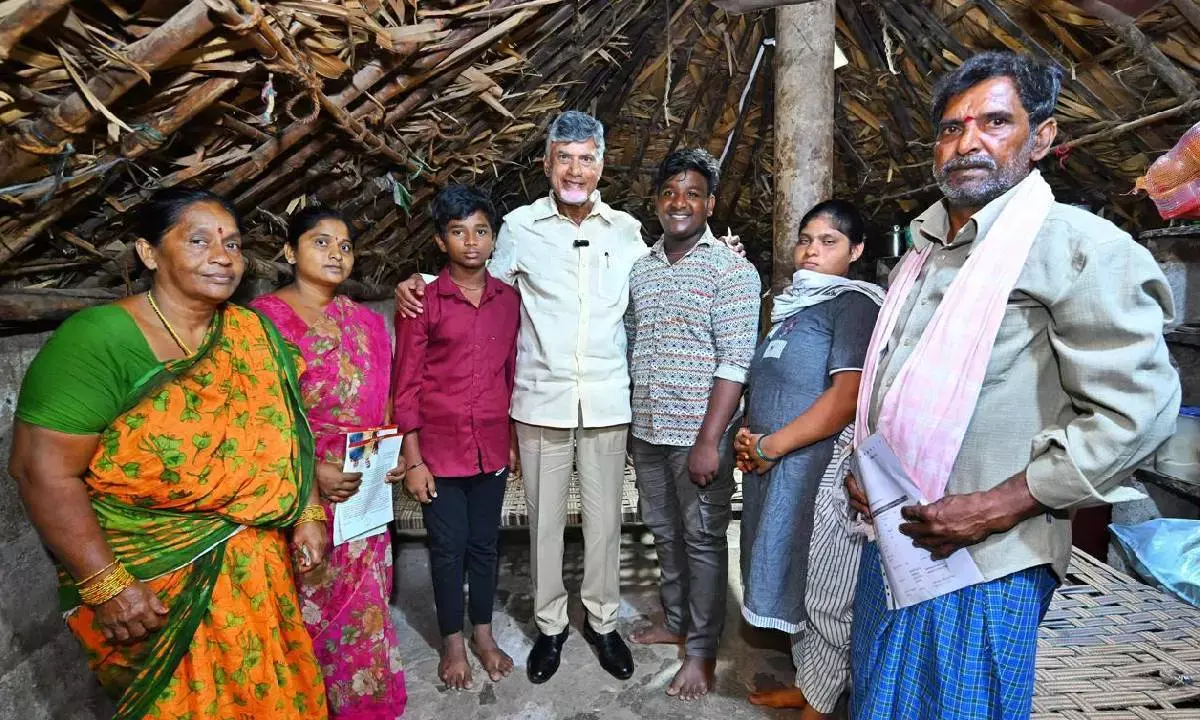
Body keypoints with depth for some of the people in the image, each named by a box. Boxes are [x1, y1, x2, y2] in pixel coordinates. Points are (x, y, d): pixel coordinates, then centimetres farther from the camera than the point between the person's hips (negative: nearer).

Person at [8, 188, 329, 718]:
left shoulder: (255, 333, -1)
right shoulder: (98, 340, -17)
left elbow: (287, 431, 7)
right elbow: (45, 470, -19)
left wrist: (309, 515, 0)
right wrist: (106, 586, -20)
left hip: (256, 571, 5)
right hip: (150, 584, -4)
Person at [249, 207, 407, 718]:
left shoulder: (366, 322, 9)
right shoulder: (263, 318, -8)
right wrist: (312, 469, -19)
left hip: (361, 488, 5)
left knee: (362, 600, 13)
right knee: (306, 607, 8)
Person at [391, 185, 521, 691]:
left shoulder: (509, 300, 3)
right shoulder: (422, 302, -7)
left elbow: (513, 374, 9)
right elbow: (406, 387, -6)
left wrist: (514, 441, 9)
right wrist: (413, 460, -8)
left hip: (491, 449, 3)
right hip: (440, 451, -3)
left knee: (484, 544, 16)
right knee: (448, 548, 10)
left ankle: (483, 635, 35)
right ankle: (452, 643, 31)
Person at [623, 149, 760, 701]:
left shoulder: (732, 270, -8)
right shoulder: (640, 269, 10)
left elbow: (735, 362, -14)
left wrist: (709, 441, -19)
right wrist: (627, 423, 13)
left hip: (698, 434, -6)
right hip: (646, 429, 6)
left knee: (703, 540, 6)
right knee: (665, 532, 19)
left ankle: (702, 650, 23)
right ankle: (674, 621, 38)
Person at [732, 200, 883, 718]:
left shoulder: (854, 303, -9)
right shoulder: (793, 305, 16)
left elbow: (846, 397, -21)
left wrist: (770, 446, -18)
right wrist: (749, 438, 5)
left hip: (821, 470, -8)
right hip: (776, 469, 8)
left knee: (825, 595, 6)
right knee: (794, 583, 18)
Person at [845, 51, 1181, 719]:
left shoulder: (1075, 244, -10)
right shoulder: (923, 255, 14)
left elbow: (1135, 408, -16)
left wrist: (999, 507, -19)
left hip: (984, 559, -7)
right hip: (891, 535, 7)